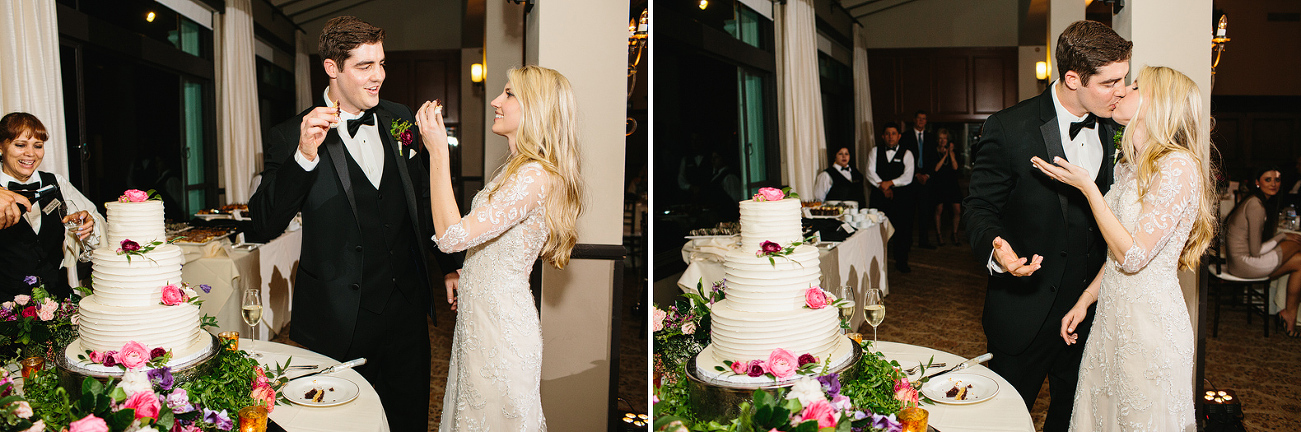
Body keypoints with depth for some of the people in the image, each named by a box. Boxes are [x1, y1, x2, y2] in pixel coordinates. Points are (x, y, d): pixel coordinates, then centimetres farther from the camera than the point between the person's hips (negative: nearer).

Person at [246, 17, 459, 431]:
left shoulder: (398, 119, 6)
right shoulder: (290, 136, -8)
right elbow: (265, 225, -15)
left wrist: (448, 265, 16)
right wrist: (304, 155, -27)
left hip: (407, 308, 4)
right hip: (341, 320, -3)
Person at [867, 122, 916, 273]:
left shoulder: (906, 153, 7)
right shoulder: (875, 152, 11)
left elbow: (908, 177, -4)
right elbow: (870, 173, 0)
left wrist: (890, 183, -14)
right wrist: (883, 187, -12)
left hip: (901, 197, -1)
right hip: (879, 197, 1)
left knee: (902, 229, -2)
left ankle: (901, 263, 9)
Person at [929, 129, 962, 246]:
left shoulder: (953, 152, 9)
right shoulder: (933, 152, -1)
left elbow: (955, 167, -4)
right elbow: (935, 168, -11)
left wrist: (951, 153, -12)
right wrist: (945, 155, -11)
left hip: (951, 185, 3)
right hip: (938, 185, -3)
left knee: (958, 211, -4)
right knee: (939, 210, -4)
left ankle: (954, 234, 13)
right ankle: (939, 234, 14)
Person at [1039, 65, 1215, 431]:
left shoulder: (1177, 165, -18)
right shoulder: (1130, 167, 11)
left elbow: (1133, 255, -21)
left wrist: (1086, 186, -19)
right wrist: (1084, 301, 10)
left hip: (1150, 323, -8)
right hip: (1112, 317, 8)